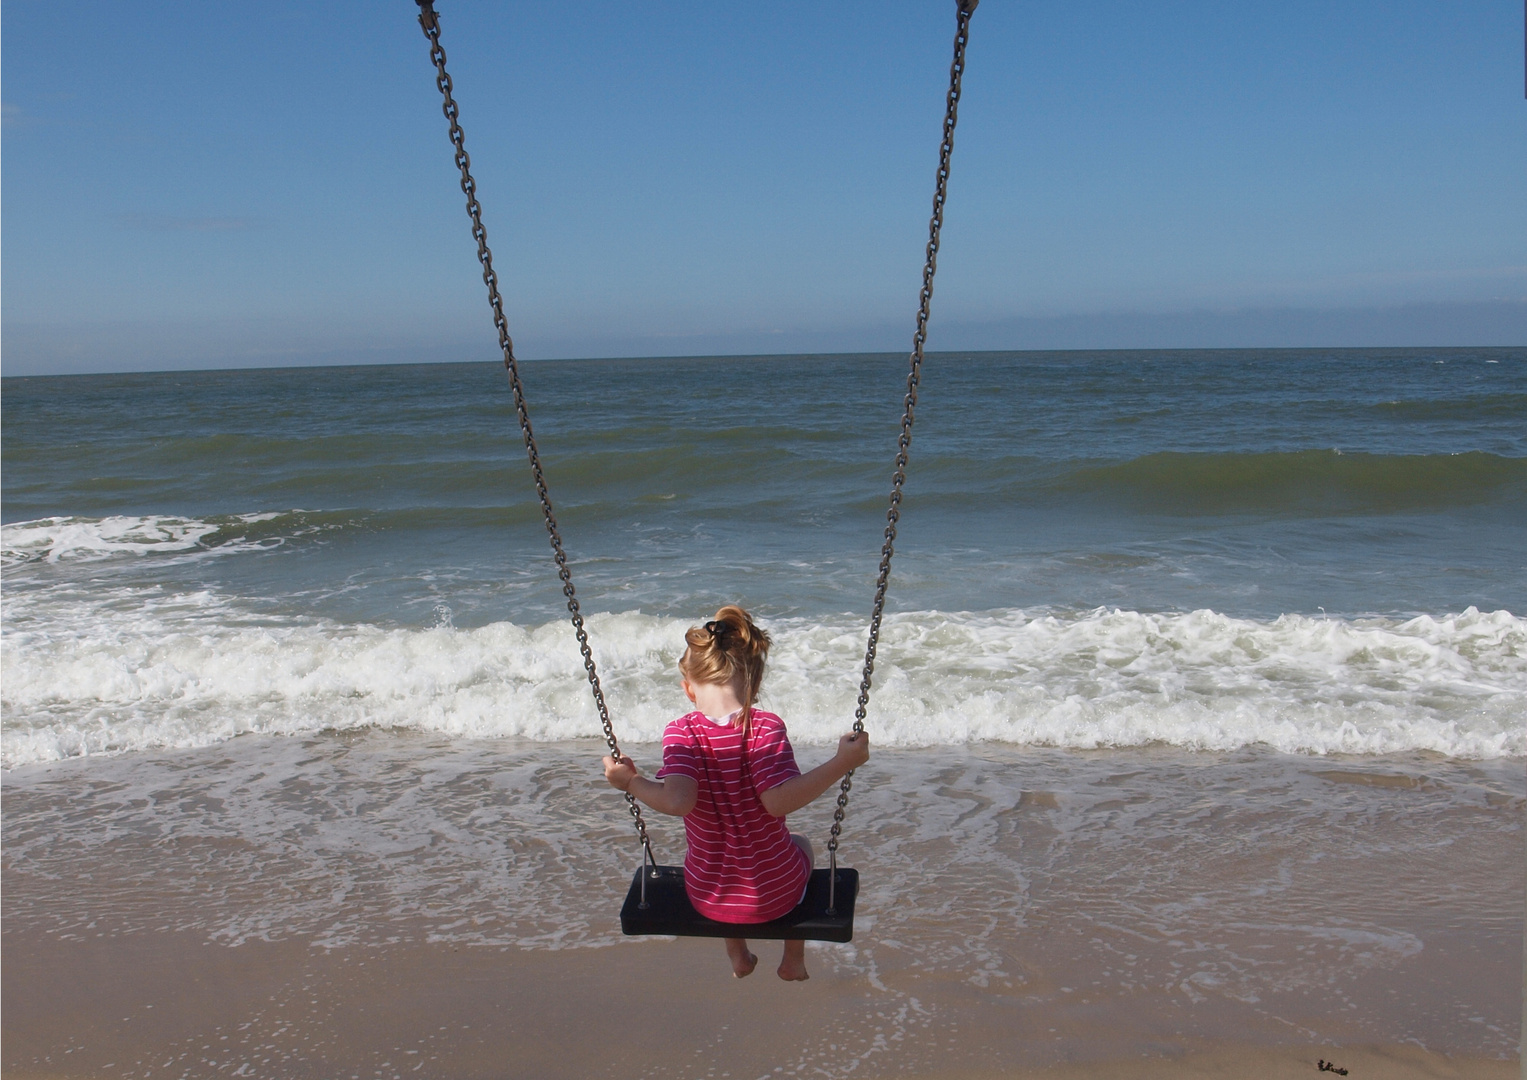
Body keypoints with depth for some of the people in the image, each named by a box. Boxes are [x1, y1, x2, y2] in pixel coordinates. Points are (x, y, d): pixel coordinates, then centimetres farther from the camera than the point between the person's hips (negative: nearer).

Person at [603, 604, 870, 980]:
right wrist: (841, 764, -23)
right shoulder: (765, 727, -20)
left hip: (706, 899, 2)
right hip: (774, 895, -2)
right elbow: (779, 801, -29)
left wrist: (631, 782, -12)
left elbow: (678, 801, -29)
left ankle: (738, 955, 51)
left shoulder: (680, 733, -16)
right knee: (799, 842, 36)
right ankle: (794, 959, 44)